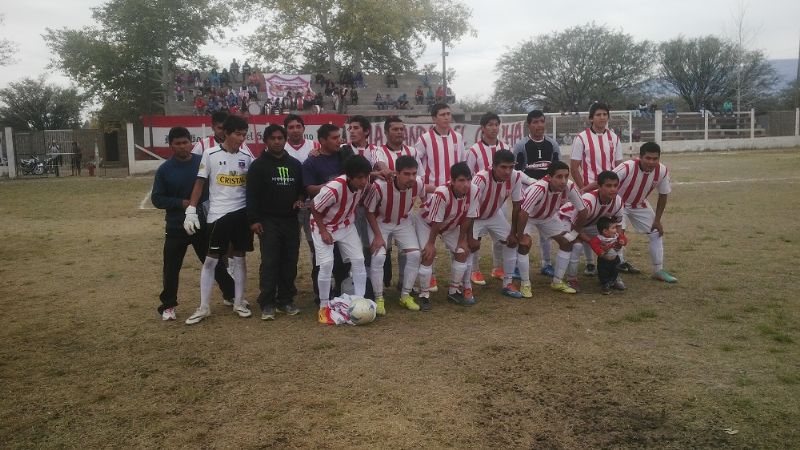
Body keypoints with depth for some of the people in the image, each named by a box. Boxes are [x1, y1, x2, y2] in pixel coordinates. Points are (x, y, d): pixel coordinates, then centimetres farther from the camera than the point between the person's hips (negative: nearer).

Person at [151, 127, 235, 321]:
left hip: (204, 224, 1)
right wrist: (182, 203, -17)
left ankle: (231, 294, 24)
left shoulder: (203, 163, -3)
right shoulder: (165, 170, -4)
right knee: (171, 268, 6)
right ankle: (168, 305, 20)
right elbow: (157, 199, -4)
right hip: (176, 227, 0)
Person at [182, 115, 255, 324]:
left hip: (242, 212, 3)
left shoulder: (247, 156, 3)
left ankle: (239, 303, 20)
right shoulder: (211, 155, -5)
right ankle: (204, 307, 10)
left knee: (239, 258, 9)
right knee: (210, 260, 0)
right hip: (218, 214, -3)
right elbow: (200, 183, -3)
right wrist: (191, 211, -9)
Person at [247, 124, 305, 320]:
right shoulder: (259, 165, -1)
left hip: (291, 220, 4)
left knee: (290, 262, 5)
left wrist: (301, 198, 0)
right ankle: (267, 304, -1)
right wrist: (253, 220, -12)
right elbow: (252, 194, -5)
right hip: (268, 221, -4)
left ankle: (286, 300, 16)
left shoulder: (295, 164, 13)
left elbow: (302, 187, 22)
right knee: (269, 263, -7)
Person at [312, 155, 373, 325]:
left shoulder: (363, 184, -18)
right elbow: (314, 209, -20)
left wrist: (351, 217, 5)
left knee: (358, 261, -2)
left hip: (346, 226, 5)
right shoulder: (333, 189, -36)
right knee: (327, 264, -14)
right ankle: (324, 307, 2)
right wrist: (323, 231, -18)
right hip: (323, 227, -5)